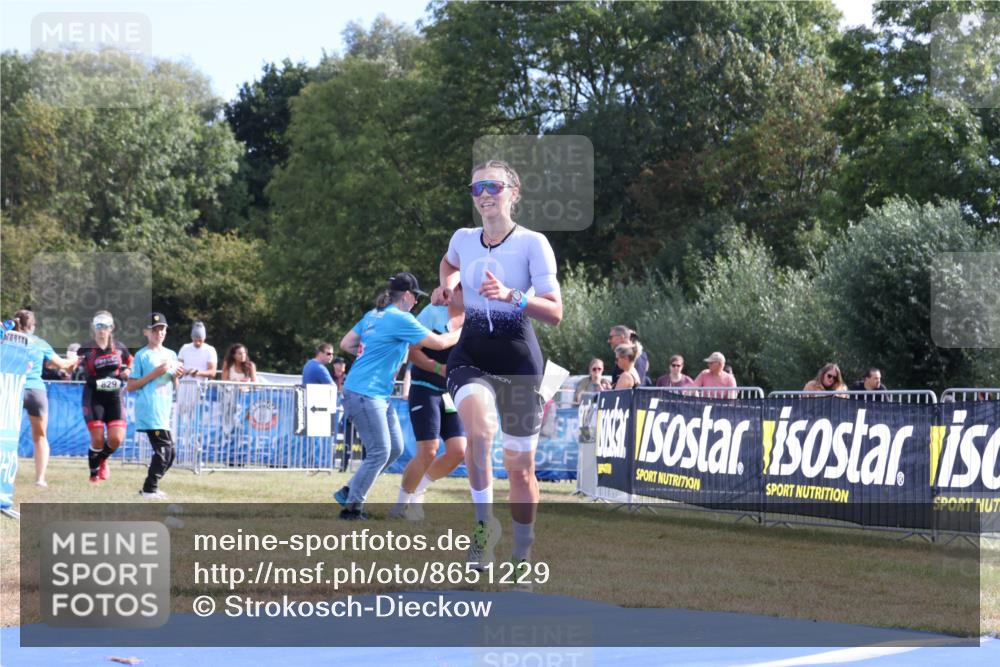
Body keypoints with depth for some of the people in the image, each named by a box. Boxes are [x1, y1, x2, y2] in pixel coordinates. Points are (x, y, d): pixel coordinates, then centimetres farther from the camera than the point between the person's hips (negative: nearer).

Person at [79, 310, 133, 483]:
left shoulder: (119, 348, 5)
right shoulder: (87, 349, -3)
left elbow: (131, 363, 22)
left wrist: (127, 372, 2)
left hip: (115, 397, 2)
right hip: (94, 396, -2)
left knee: (116, 438, -8)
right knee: (97, 439, -6)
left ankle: (103, 459, 25)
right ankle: (94, 474, 17)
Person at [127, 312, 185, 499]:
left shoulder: (171, 355, 17)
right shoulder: (142, 355, -2)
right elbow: (131, 387, -6)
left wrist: (176, 376, 1)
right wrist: (155, 374, -13)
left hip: (164, 412, 7)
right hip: (149, 411, -7)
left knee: (169, 452, 7)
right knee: (165, 447, -15)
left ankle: (150, 487, 17)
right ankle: (150, 489, -8)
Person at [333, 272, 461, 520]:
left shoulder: (373, 315, 13)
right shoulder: (400, 319, -14)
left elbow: (346, 344, 16)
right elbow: (439, 342, -11)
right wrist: (462, 332, 4)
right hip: (364, 394, -10)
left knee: (395, 448, 11)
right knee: (379, 452, -7)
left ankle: (350, 492, 18)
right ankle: (352, 507, 0)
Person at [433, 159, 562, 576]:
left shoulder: (532, 243, -7)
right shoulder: (463, 239, 6)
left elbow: (554, 312, -12)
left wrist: (511, 295, -26)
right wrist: (447, 285, 12)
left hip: (519, 361, -2)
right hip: (470, 357, 2)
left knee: (520, 467, 6)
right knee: (479, 425, -33)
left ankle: (522, 560, 23)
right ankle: (485, 521, -18)